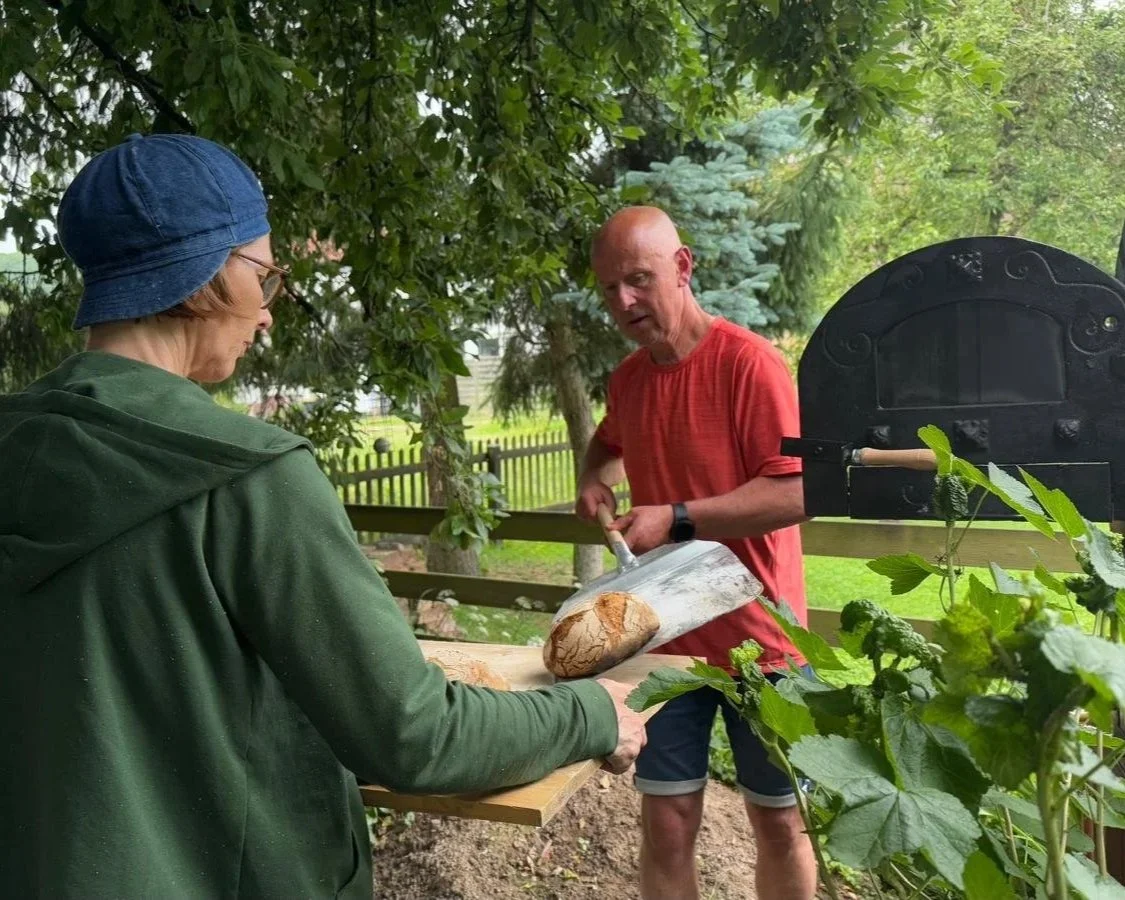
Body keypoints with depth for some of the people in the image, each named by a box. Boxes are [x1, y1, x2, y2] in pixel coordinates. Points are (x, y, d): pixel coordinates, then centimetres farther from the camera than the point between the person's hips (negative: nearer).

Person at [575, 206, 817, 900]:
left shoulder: (750, 362, -15)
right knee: (666, 824, 7)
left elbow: (797, 493, -21)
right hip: (666, 639, 5)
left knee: (779, 820, 13)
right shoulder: (627, 377, 5)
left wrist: (676, 519, -23)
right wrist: (596, 479, 6)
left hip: (757, 640, -4)